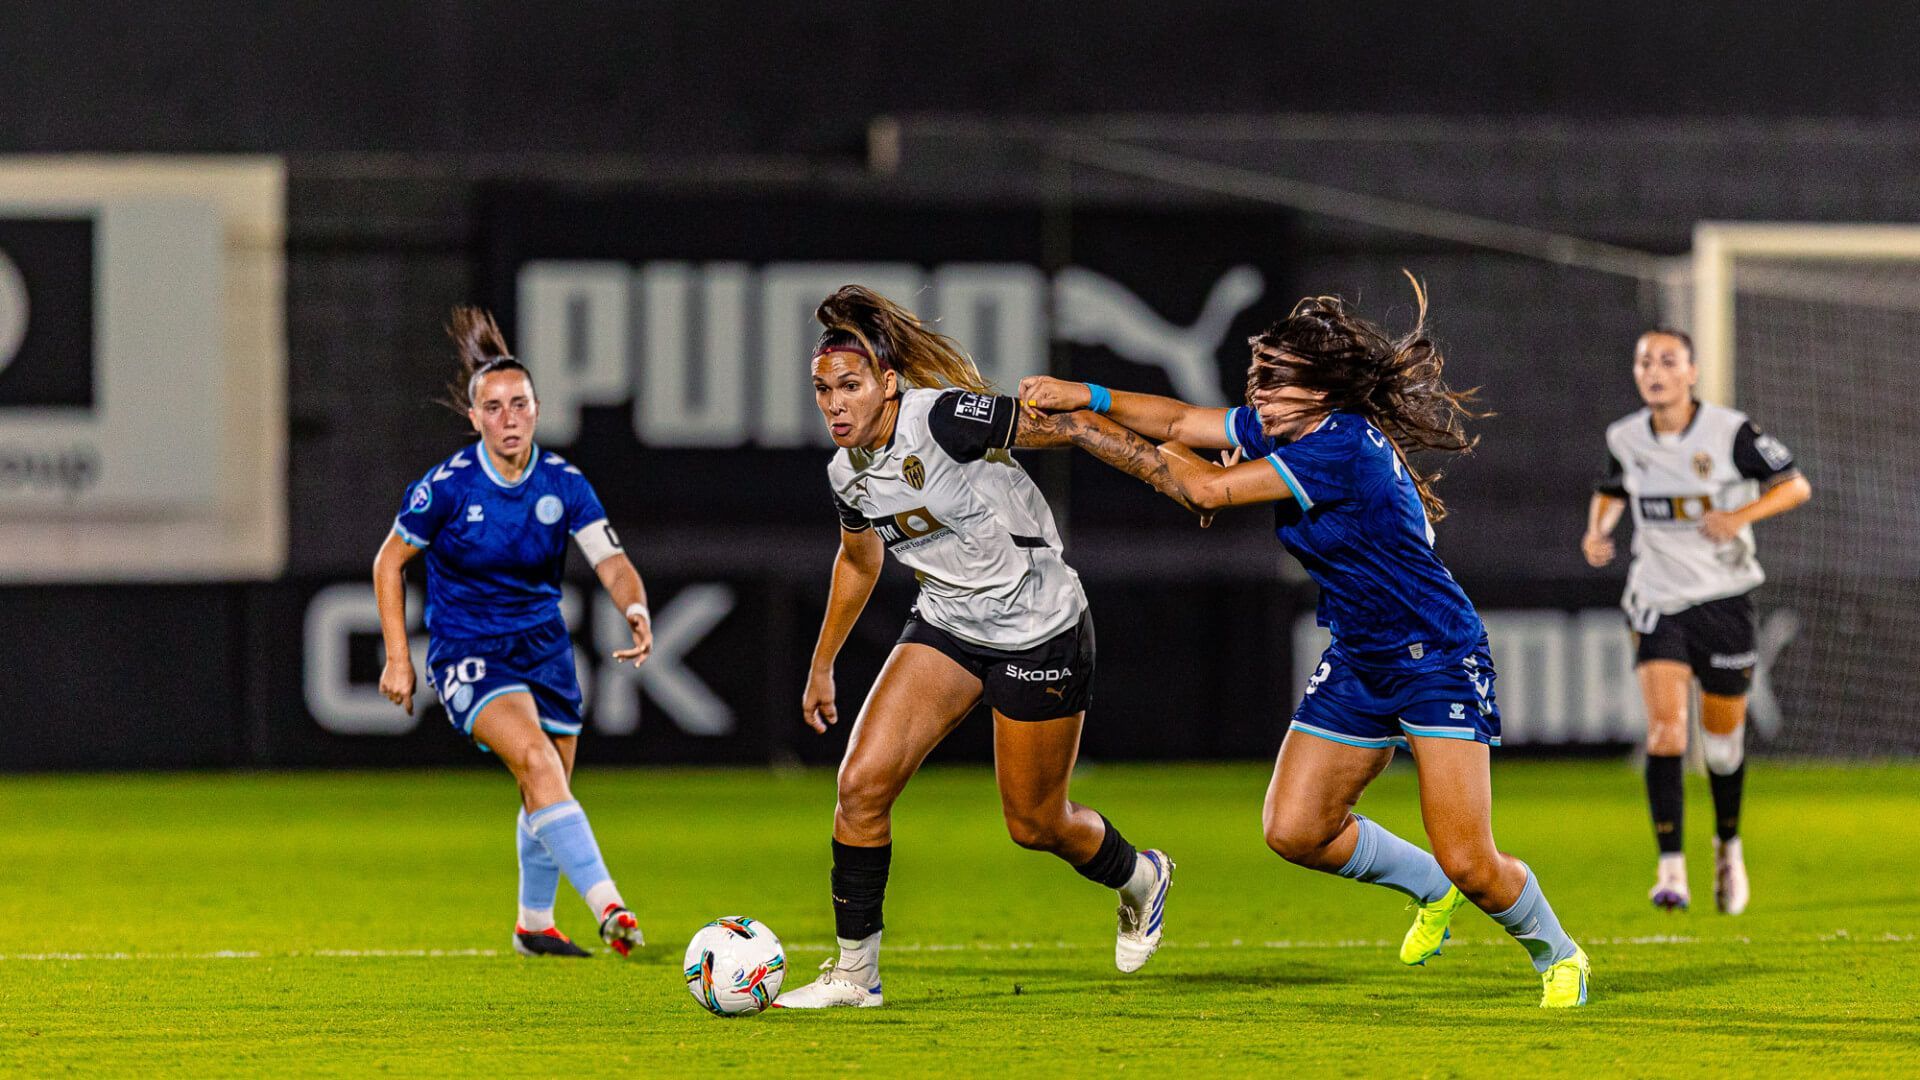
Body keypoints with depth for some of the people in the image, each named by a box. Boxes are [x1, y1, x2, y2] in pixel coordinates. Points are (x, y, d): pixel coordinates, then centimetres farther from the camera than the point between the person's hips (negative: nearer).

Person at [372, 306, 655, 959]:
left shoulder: (562, 483, -7)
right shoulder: (448, 486, -15)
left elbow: (611, 563, -13)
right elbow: (389, 562, -2)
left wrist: (637, 608, -35)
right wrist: (397, 657, -5)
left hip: (543, 649, 5)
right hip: (467, 654, -5)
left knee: (548, 797, 11)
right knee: (537, 761, -27)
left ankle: (534, 924, 36)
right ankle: (608, 908, -37)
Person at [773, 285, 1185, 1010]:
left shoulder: (943, 418, -25)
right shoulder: (847, 475, -2)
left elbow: (1069, 428, -19)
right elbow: (858, 562, 18)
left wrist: (1184, 481, -21)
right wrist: (822, 666, 25)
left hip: (1039, 628, -6)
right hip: (947, 625, 6)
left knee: (1036, 824, 6)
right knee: (861, 784, -11)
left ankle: (1140, 880, 39)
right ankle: (854, 971, 1)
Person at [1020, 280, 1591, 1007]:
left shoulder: (1343, 448, -26)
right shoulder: (1285, 428, 1)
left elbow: (1210, 490, -24)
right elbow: (1183, 422, 7)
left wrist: (1163, 455, -5)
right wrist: (1089, 398, -7)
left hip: (1438, 662, -9)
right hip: (1358, 661, 9)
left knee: (1469, 864, -12)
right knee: (1294, 831, 1)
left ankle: (1556, 954, 16)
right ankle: (1431, 889, 25)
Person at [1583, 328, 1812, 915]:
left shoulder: (1730, 431, -11)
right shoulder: (1625, 437, 0)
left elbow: (1796, 486, -6)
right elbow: (1611, 492, 19)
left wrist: (1742, 515, -23)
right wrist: (1596, 532, -3)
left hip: (1724, 597, -1)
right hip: (1658, 598, 1)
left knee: (1723, 738, 10)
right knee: (1666, 728, -17)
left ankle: (1728, 844, 37)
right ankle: (1670, 867, -21)